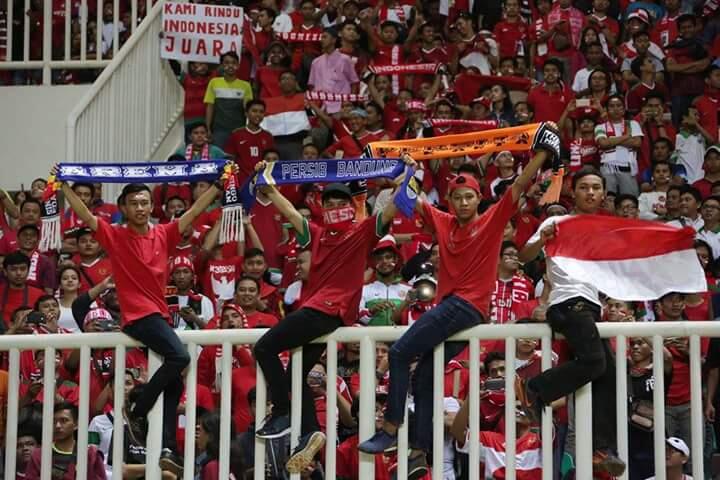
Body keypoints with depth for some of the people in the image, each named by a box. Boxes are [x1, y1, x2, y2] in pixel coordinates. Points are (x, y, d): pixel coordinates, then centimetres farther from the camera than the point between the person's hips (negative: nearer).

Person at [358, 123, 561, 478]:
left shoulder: (493, 220, 1)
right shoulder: (443, 223, 14)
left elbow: (519, 186, -6)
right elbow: (412, 199, 17)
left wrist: (543, 151, -11)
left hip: (468, 305, -7)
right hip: (450, 306, 7)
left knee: (400, 352, -14)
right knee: (423, 378, 4)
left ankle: (391, 428, -14)